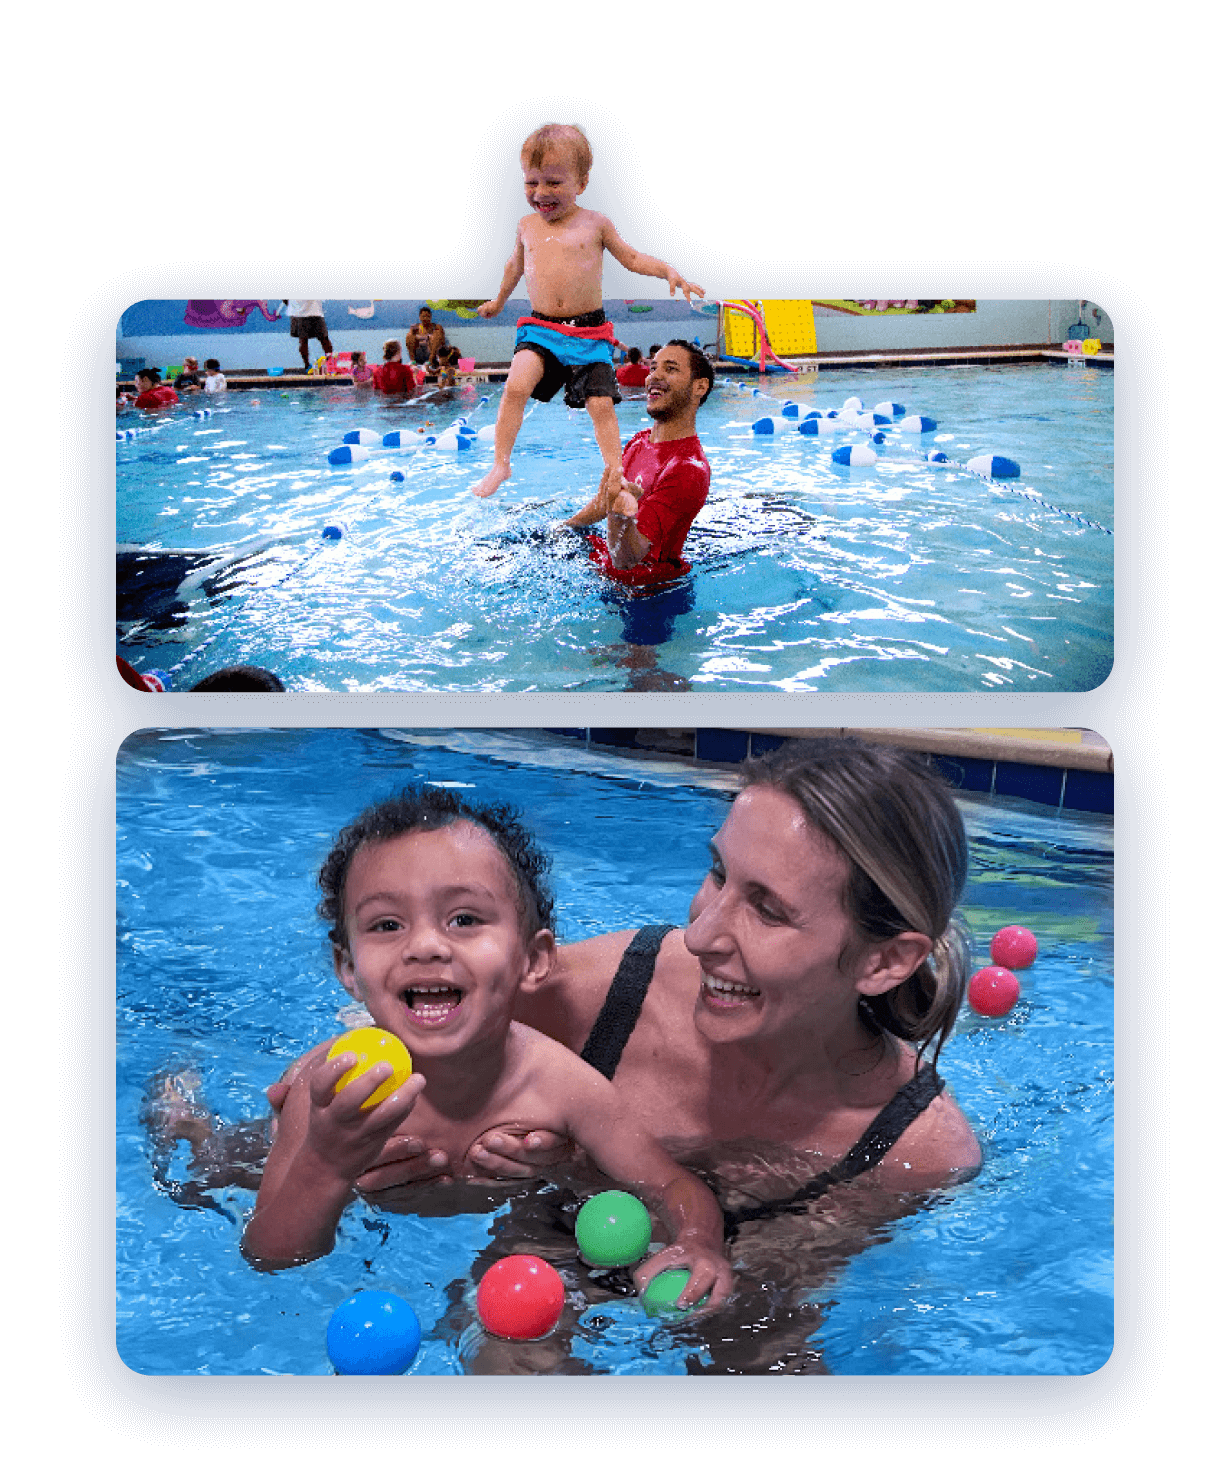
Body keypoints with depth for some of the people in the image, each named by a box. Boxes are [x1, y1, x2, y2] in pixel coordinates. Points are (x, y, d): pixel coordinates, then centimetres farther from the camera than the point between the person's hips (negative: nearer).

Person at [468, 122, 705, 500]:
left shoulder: (595, 223, 3)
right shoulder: (527, 225, 11)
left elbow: (632, 258, 11)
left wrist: (669, 271, -5)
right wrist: (499, 299, 44)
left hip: (589, 331, -1)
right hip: (540, 329, 1)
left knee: (600, 403, -10)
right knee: (515, 386, -22)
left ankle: (615, 473, 2)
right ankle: (501, 464, -11)